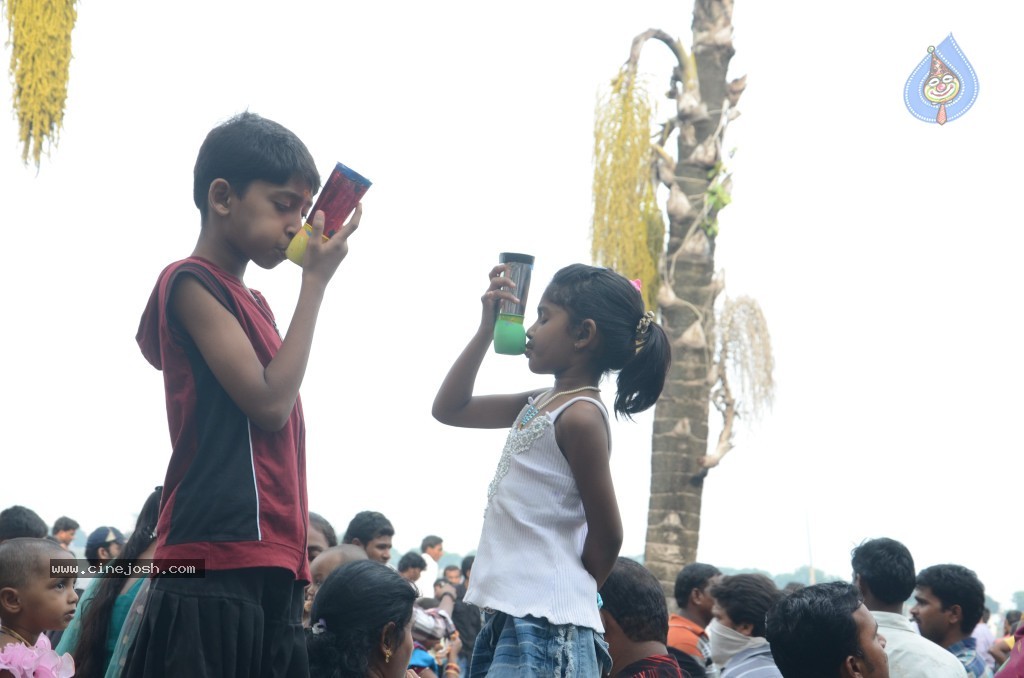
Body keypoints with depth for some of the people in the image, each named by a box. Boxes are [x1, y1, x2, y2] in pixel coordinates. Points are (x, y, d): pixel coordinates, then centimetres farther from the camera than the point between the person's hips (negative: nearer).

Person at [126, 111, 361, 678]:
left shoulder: (252, 304, 23)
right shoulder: (192, 283, -4)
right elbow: (269, 402, -12)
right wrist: (316, 280, -6)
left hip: (269, 570, 9)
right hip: (219, 565, -9)